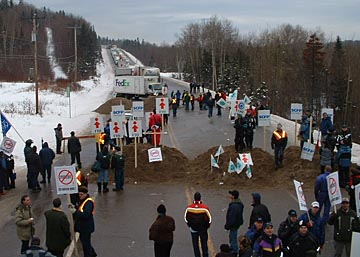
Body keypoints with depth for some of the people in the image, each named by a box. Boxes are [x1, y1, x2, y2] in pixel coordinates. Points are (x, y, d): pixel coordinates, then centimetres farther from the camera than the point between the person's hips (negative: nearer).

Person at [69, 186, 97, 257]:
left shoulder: (89, 202, -23)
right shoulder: (82, 200, 9)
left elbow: (86, 215, -33)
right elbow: (80, 211, 17)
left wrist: (75, 212, -33)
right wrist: (73, 208, 1)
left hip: (87, 227, -10)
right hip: (83, 226, 10)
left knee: (86, 243, 1)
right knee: (83, 240, 24)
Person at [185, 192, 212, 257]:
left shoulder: (189, 208, -13)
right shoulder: (205, 208, -19)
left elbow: (186, 218, -2)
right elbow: (209, 219, -11)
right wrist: (206, 226, 6)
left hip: (193, 229, 1)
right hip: (203, 229, -1)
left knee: (195, 245, 14)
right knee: (204, 244, 14)